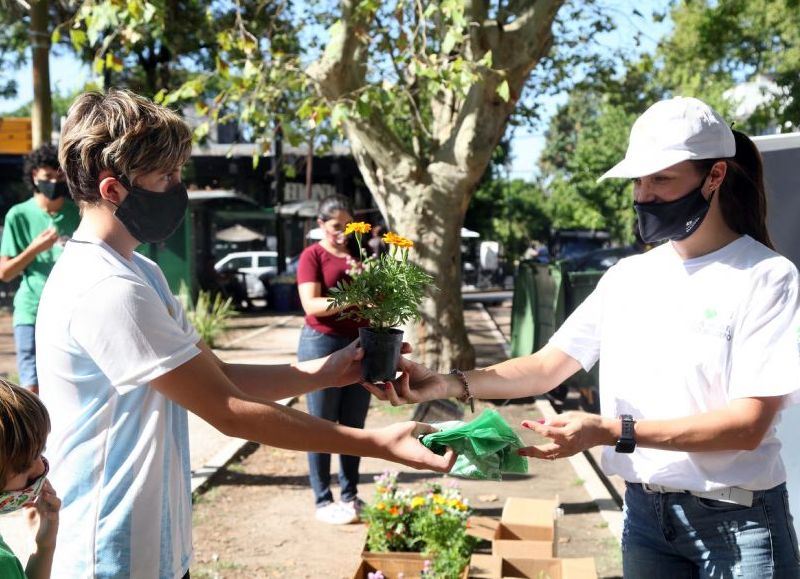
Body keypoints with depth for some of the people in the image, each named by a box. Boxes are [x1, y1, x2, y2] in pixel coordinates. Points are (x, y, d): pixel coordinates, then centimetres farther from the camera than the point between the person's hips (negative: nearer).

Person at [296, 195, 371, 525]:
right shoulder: (312, 256, -4)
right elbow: (310, 304, -15)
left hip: (360, 343, 6)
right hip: (322, 343, -5)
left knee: (354, 425, 10)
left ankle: (350, 496, 20)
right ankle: (323, 501, 8)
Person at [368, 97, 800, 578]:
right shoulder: (627, 276, 4)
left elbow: (747, 424, -17)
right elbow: (546, 367, 1)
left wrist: (613, 432, -26)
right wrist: (447, 385, -15)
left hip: (737, 521, -5)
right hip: (644, 511, 5)